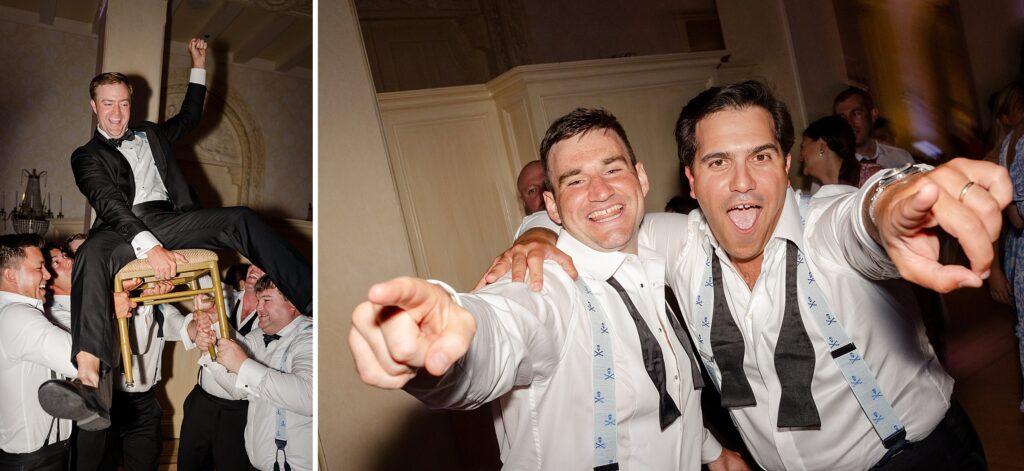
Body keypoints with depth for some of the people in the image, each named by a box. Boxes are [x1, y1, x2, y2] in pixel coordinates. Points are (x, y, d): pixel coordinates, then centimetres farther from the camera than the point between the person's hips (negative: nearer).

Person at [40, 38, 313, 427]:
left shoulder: (149, 135, 30)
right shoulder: (86, 155, 13)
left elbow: (189, 117, 43)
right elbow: (109, 205, -5)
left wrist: (198, 66, 37)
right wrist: (151, 248, -22)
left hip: (170, 218, 4)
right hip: (124, 229, -4)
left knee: (242, 221, -22)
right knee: (91, 255, -39)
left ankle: (316, 300, -34)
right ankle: (89, 379, -56)